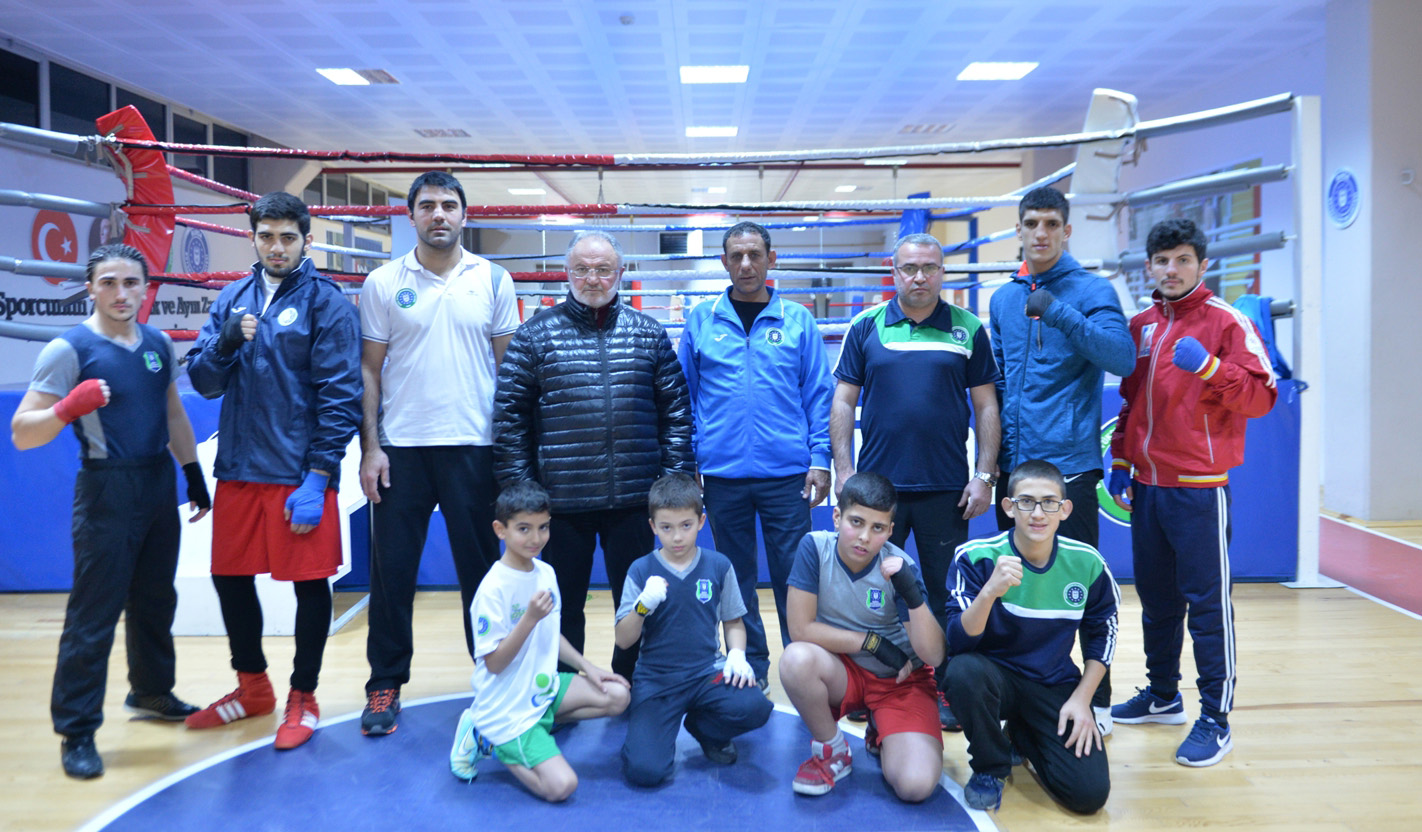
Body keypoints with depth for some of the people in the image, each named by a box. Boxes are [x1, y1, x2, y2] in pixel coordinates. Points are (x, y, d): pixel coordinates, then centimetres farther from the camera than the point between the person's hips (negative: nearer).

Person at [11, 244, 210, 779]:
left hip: (160, 485, 6)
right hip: (107, 489, -6)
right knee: (94, 612, -3)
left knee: (155, 601, 18)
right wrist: (68, 407, -30)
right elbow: (22, 434, -12)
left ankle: (151, 692, 36)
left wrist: (194, 475, 18)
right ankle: (77, 730, 8)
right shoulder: (69, 350, -10)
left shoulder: (159, 344, 7)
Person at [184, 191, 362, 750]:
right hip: (238, 468, 5)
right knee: (230, 577, 14)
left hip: (299, 472, -5)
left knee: (310, 584, 4)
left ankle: (303, 697, 23)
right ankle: (252, 686, 35)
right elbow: (203, 381, 8)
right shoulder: (233, 299, 10)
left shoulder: (326, 303, -6)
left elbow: (341, 395, -10)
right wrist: (226, 342, -14)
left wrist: (318, 478, -14)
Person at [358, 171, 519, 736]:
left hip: (473, 445, 0)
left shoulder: (493, 280, 4)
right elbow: (369, 370, 5)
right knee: (391, 568, 6)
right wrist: (370, 447, -3)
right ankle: (385, 685, 21)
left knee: (481, 565, 8)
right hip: (401, 446, 1)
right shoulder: (383, 284, 4)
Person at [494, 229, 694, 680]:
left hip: (634, 495, 2)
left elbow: (676, 410, 7)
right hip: (561, 496, -1)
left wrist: (676, 478, 1)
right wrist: (518, 488, -5)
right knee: (563, 604, 12)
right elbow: (509, 415, -1)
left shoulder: (648, 333, 6)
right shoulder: (536, 333, 1)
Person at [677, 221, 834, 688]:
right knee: (736, 577, 11)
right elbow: (684, 396, 8)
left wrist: (819, 460, -4)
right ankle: (750, 668, 25)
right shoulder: (701, 321, 6)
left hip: (787, 473, -1)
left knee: (793, 575, 3)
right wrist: (686, 462, 2)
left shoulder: (797, 320, 4)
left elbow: (819, 396, 4)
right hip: (722, 473, 1)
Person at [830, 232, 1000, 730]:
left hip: (947, 487, 0)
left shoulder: (969, 329, 4)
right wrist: (844, 472, -3)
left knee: (946, 595, 9)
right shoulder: (866, 328, 4)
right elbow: (843, 402, 4)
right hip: (878, 484, 0)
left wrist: (984, 475, -2)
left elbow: (986, 406, 5)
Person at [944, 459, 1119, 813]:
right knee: (964, 670, -37)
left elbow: (1102, 633, 8)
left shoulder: (1086, 563, -8)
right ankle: (990, 766, -5)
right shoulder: (976, 556, -17)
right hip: (994, 675, -2)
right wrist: (989, 592, -40)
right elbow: (957, 644, -23)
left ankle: (1021, 736, 19)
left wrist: (1082, 698, -1)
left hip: (1055, 686, 2)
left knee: (1090, 793, -14)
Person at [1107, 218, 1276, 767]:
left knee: (1207, 602, -1)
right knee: (1156, 597, 15)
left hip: (1199, 489, -6)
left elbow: (1261, 397, -13)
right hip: (1146, 485, 6)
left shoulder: (1226, 322, -6)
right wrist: (1120, 459, 13)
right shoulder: (1140, 326, 12)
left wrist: (1209, 367, -26)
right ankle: (1162, 695, 30)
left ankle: (1215, 718, 10)